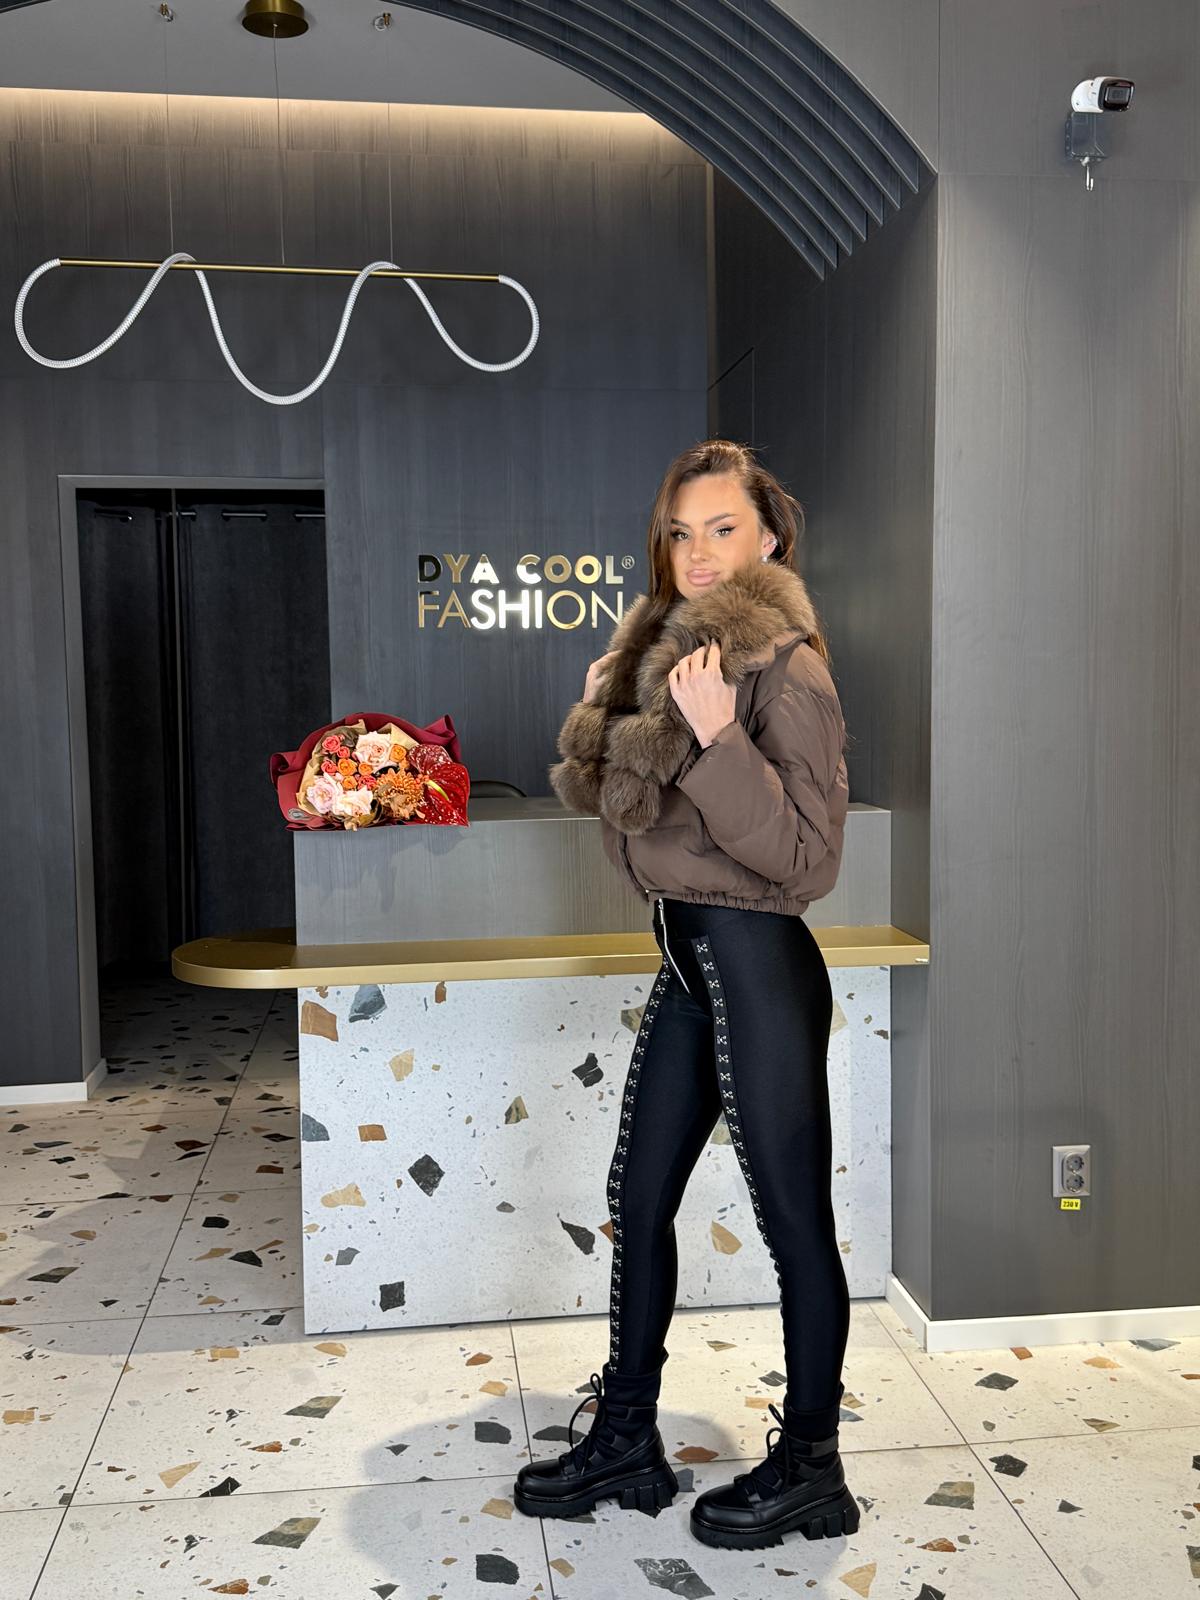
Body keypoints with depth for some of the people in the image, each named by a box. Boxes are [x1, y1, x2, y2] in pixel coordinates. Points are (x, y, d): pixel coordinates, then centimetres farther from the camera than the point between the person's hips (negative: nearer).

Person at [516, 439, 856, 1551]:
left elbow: (807, 856, -19)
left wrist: (720, 738, -27)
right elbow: (612, 798, 21)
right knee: (638, 1200, 16)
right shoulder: (668, 652, 12)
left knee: (793, 1218, 5)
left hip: (756, 961, -9)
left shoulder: (784, 669, -13)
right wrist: (602, 716, 6)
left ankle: (810, 1469, 24)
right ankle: (625, 1439, 32)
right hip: (689, 958, 9)